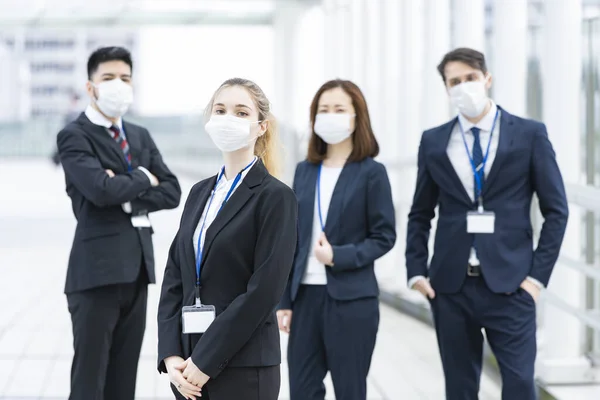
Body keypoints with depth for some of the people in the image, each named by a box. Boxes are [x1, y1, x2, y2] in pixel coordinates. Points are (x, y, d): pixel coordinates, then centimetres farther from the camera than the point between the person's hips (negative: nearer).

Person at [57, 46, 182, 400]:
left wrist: (130, 198, -8)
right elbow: (102, 189, -20)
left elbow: (171, 191, 8)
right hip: (97, 268, -7)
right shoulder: (74, 136, -4)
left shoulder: (140, 136, 18)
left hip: (137, 268, 7)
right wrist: (143, 178, -3)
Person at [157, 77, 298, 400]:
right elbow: (174, 279, 11)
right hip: (190, 365, 6)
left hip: (244, 367, -6)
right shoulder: (200, 193, 14)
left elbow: (263, 291, -14)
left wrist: (205, 361, -15)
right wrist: (170, 355, -2)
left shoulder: (274, 197, -6)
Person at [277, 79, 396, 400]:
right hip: (306, 295, 4)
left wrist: (339, 256, -18)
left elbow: (384, 237, -4)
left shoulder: (371, 172, -4)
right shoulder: (305, 171, 10)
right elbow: (293, 239, 11)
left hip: (352, 299, -4)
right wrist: (285, 300, 7)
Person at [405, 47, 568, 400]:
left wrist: (538, 274, -6)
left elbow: (556, 210, 1)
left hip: (509, 284, -3)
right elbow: (420, 215, 15)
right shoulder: (434, 142, 9)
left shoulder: (530, 134, 1)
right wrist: (417, 271, 4)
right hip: (450, 286, 3)